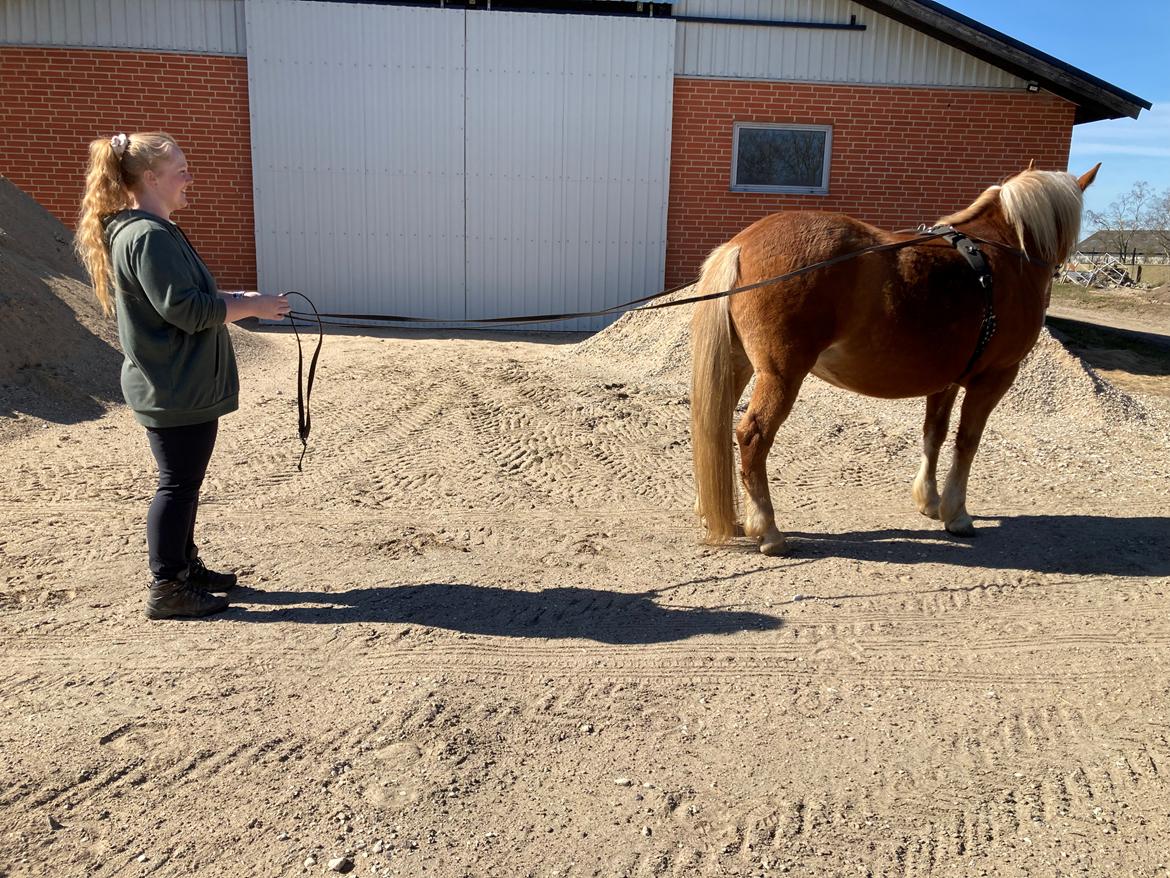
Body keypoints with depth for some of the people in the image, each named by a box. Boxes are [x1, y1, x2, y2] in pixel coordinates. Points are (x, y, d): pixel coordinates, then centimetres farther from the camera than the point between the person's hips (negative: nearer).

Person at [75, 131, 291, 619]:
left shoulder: (139, 230, 15)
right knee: (179, 484, -2)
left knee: (184, 480, 19)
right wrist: (250, 307, -13)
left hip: (176, 387, 11)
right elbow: (183, 309, -23)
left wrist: (235, 300, 12)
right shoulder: (149, 236, -19)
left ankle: (184, 567, 32)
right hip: (176, 390, -11)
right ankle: (166, 590, 7)